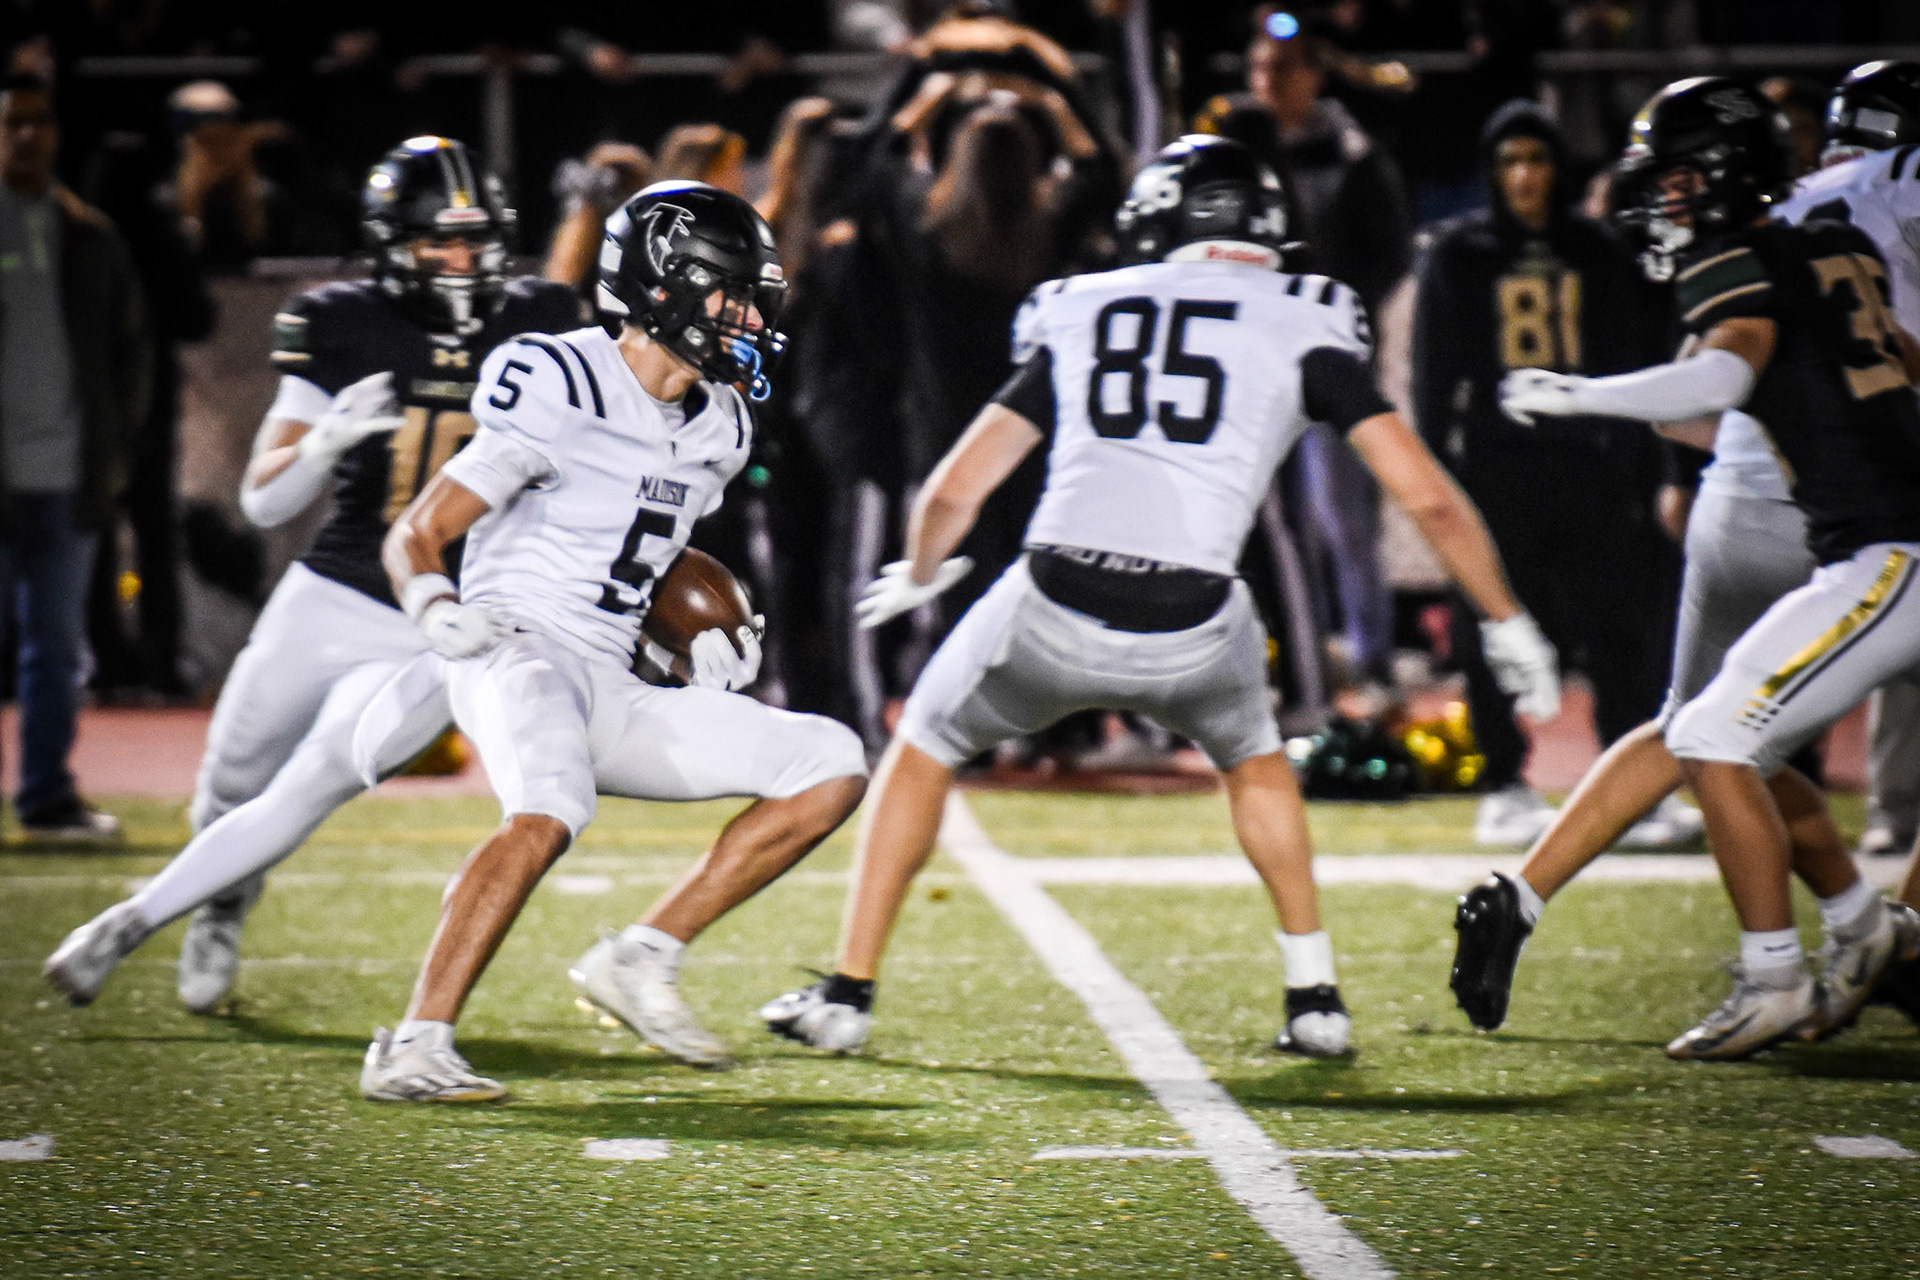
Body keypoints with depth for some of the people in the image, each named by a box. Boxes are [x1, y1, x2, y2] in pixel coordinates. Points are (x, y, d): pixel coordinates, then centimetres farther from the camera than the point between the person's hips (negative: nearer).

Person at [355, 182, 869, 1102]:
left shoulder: (714, 430, 15)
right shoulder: (562, 393, -10)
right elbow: (417, 535, -7)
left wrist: (715, 638, 15)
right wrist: (437, 609, -28)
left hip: (612, 694, 8)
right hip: (515, 655, -8)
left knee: (832, 766, 0)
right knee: (550, 811, -38)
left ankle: (641, 960, -3)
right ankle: (413, 1050, -35)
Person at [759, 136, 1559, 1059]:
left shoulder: (1080, 316, 19)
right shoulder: (1302, 326, 12)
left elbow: (954, 491, 21)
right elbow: (1428, 497, 9)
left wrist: (918, 575, 42)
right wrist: (1508, 625, 21)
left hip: (1052, 611, 0)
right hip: (1192, 631, 0)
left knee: (925, 751, 28)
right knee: (1253, 756, 34)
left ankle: (848, 992, 24)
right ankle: (1314, 998, 27)